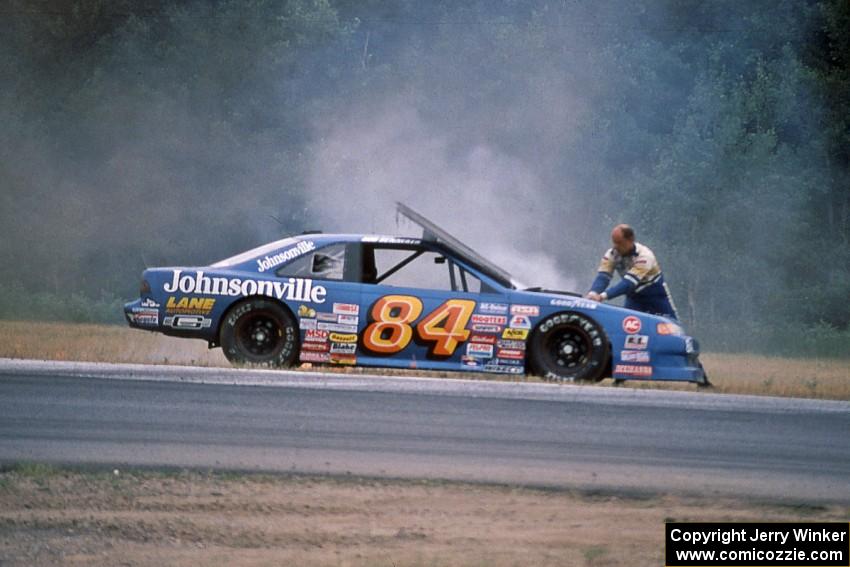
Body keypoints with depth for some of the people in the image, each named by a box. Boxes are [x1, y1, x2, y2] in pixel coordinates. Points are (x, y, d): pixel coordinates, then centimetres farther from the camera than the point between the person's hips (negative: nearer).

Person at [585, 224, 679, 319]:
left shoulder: (644, 256, -33)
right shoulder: (611, 255, -16)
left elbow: (629, 283, -42)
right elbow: (602, 277, -26)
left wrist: (603, 296, -53)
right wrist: (593, 293, -50)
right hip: (634, 297, 4)